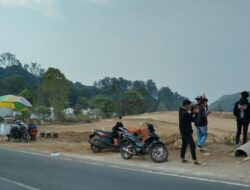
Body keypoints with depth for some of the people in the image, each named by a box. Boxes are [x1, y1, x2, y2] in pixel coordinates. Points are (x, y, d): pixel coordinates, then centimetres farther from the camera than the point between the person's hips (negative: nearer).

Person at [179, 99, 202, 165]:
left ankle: (183, 159, 25)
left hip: (183, 131, 10)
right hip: (186, 132, -10)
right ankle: (195, 161, -7)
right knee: (192, 145, -8)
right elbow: (193, 119, -14)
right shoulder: (185, 113, -24)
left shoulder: (181, 110, 5)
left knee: (184, 144, 17)